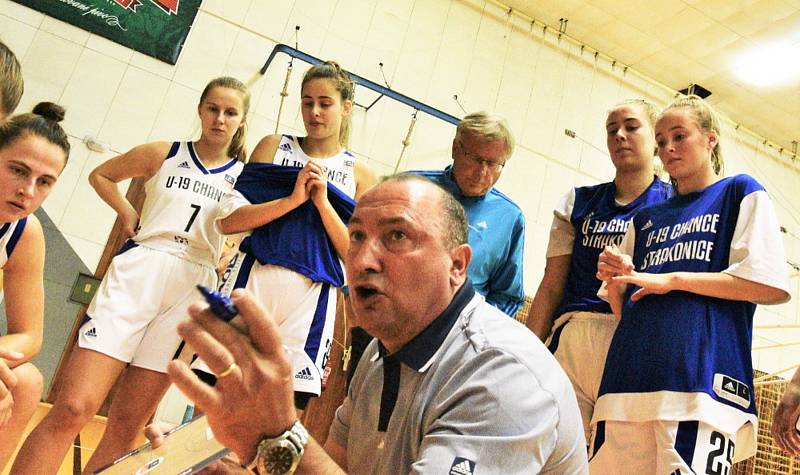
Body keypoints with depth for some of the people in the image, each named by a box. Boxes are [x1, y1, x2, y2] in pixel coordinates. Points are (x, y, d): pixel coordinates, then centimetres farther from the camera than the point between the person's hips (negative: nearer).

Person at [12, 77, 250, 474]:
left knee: (128, 424, 7)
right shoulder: (163, 154, 8)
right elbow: (100, 175, 20)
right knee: (72, 409, -9)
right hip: (136, 275, 0)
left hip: (191, 292, 1)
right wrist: (128, 214, 6)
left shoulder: (246, 175, 8)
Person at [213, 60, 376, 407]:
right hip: (254, 279, 1)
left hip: (311, 297, 0)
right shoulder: (273, 146, 9)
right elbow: (228, 220, 0)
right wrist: (293, 199, -11)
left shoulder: (360, 175, 7)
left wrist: (322, 202, -9)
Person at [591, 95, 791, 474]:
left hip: (701, 376, -4)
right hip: (628, 377, 5)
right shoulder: (647, 219, 24)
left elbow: (773, 285, -4)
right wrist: (613, 282, 1)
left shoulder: (740, 194, 11)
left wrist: (672, 279, -4)